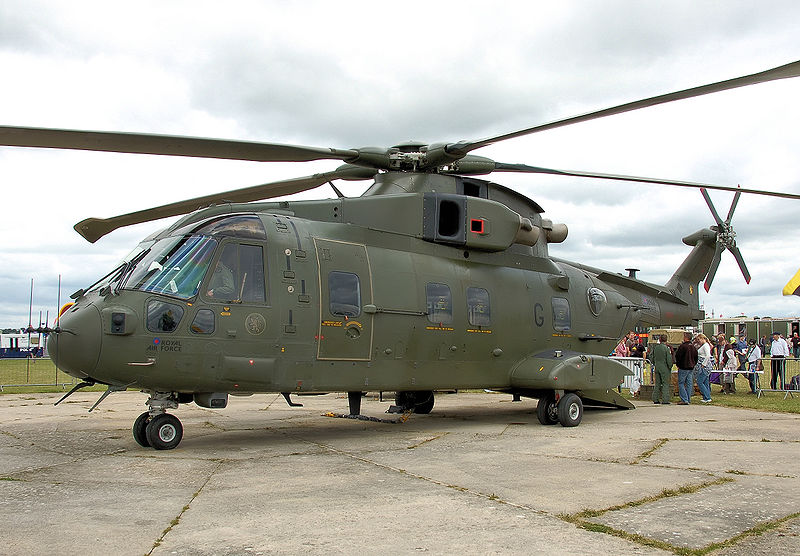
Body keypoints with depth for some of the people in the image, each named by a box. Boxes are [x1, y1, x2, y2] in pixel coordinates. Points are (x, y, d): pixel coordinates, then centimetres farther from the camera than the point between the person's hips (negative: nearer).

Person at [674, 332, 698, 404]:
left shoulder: (682, 346, -16)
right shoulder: (693, 347, 8)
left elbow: (677, 356, -13)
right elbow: (696, 357, 16)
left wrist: (678, 365, 0)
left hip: (683, 368, -7)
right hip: (691, 368, 7)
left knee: (681, 383, -2)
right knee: (689, 383, 10)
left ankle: (684, 400, -9)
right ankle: (688, 399, 12)